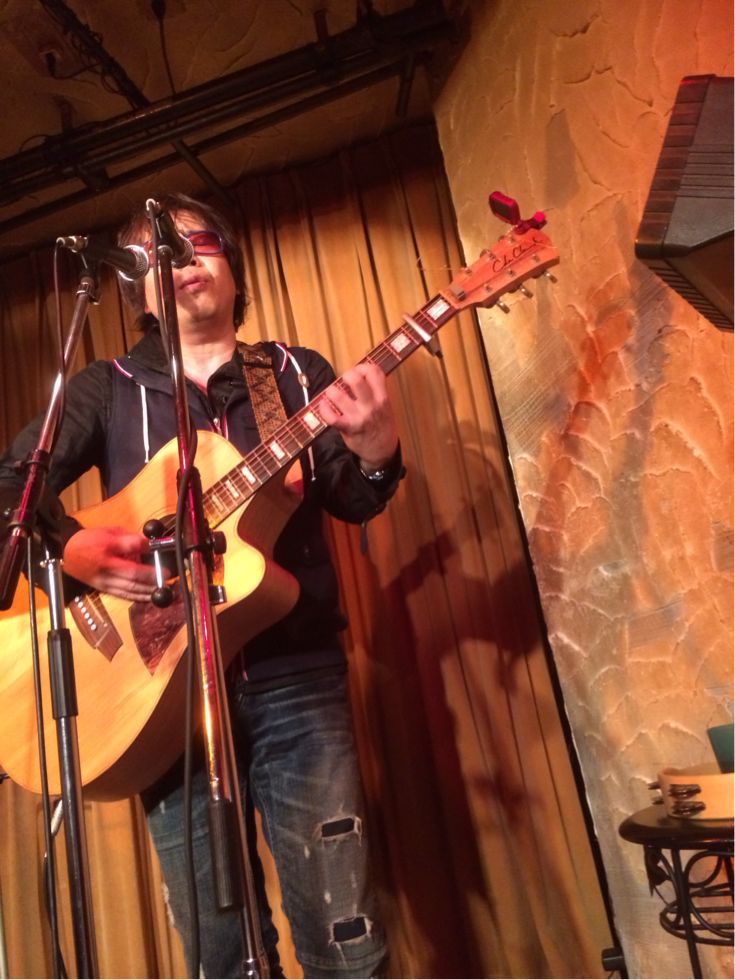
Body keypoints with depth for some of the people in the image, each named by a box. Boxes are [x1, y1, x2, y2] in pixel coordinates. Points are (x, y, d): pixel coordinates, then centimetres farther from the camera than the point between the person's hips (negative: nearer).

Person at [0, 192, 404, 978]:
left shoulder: (298, 374, 10)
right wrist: (72, 546, -15)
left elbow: (352, 502, 2)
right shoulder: (108, 389, 10)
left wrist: (375, 454, -20)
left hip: (294, 671, 0)